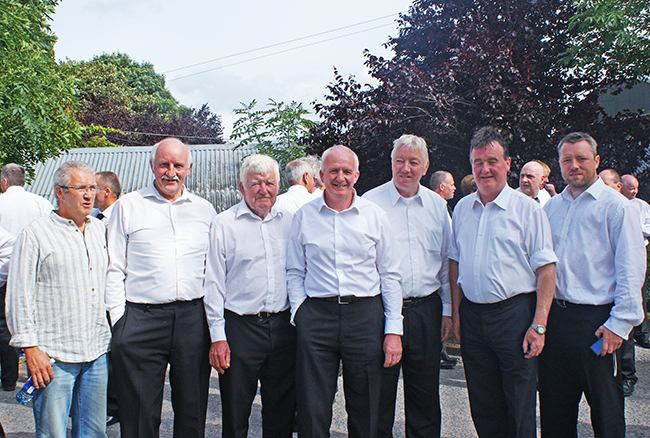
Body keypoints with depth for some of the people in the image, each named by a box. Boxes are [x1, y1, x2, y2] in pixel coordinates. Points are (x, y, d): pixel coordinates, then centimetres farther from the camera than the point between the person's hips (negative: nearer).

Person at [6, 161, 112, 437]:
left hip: (98, 353, 5)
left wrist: (116, 334, 16)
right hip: (53, 356, -5)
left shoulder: (100, 231, 12)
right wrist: (30, 347, -10)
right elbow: (19, 297, -6)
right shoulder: (36, 234, -5)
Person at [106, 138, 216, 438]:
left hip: (193, 319, 2)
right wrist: (119, 320, -3)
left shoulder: (205, 210, 11)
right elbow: (114, 268, 5)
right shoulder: (128, 206, 6)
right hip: (141, 318, -1)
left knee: (192, 411, 11)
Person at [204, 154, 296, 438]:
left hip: (283, 326, 3)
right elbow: (213, 283, -3)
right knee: (235, 414, 6)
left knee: (282, 410, 13)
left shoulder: (288, 221, 8)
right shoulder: (224, 224, -2)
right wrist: (218, 336, -8)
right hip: (240, 327, -3)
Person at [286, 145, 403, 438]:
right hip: (316, 315, 0)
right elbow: (295, 273, 10)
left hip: (366, 315, 0)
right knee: (312, 414, 4)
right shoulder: (304, 216, 6)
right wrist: (299, 314, -2)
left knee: (365, 413, 9)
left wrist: (394, 329, 0)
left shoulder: (375, 216, 5)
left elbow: (390, 275, 6)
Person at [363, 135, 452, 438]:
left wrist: (447, 309, 10)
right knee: (380, 393, 7)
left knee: (425, 393, 13)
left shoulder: (437, 205, 8)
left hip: (426, 310, 3)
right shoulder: (370, 202, -3)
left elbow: (447, 261, 13)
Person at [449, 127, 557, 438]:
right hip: (472, 315, 4)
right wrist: (456, 312, 9)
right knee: (483, 407, 14)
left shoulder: (527, 209, -5)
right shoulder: (462, 209, 9)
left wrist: (539, 324, -14)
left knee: (520, 408, 4)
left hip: (514, 313, -4)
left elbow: (546, 269, -8)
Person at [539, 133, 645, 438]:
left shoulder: (615, 205, -4)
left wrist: (620, 323, -14)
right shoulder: (551, 207, 12)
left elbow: (631, 270, -9)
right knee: (554, 407, 13)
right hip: (554, 318, 5)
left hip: (596, 321, -5)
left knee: (605, 410, 7)